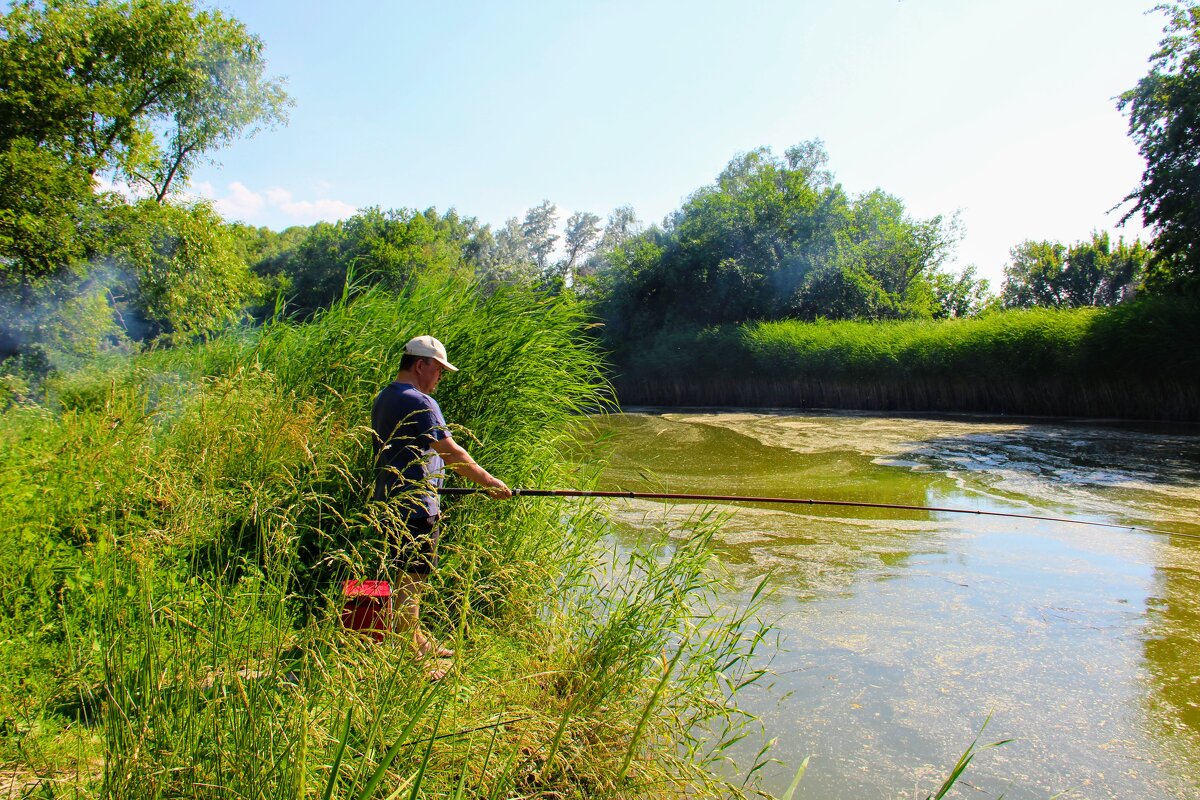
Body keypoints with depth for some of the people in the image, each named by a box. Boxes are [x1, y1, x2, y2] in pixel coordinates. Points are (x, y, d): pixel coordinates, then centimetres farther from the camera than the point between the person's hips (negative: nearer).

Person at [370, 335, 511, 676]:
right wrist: (490, 482, -13)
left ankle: (417, 640, 34)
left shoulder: (383, 398, 14)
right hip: (414, 505, -10)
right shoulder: (419, 402, -18)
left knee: (408, 574, 20)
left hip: (390, 500, 10)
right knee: (411, 576, -3)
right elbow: (451, 453, -21)